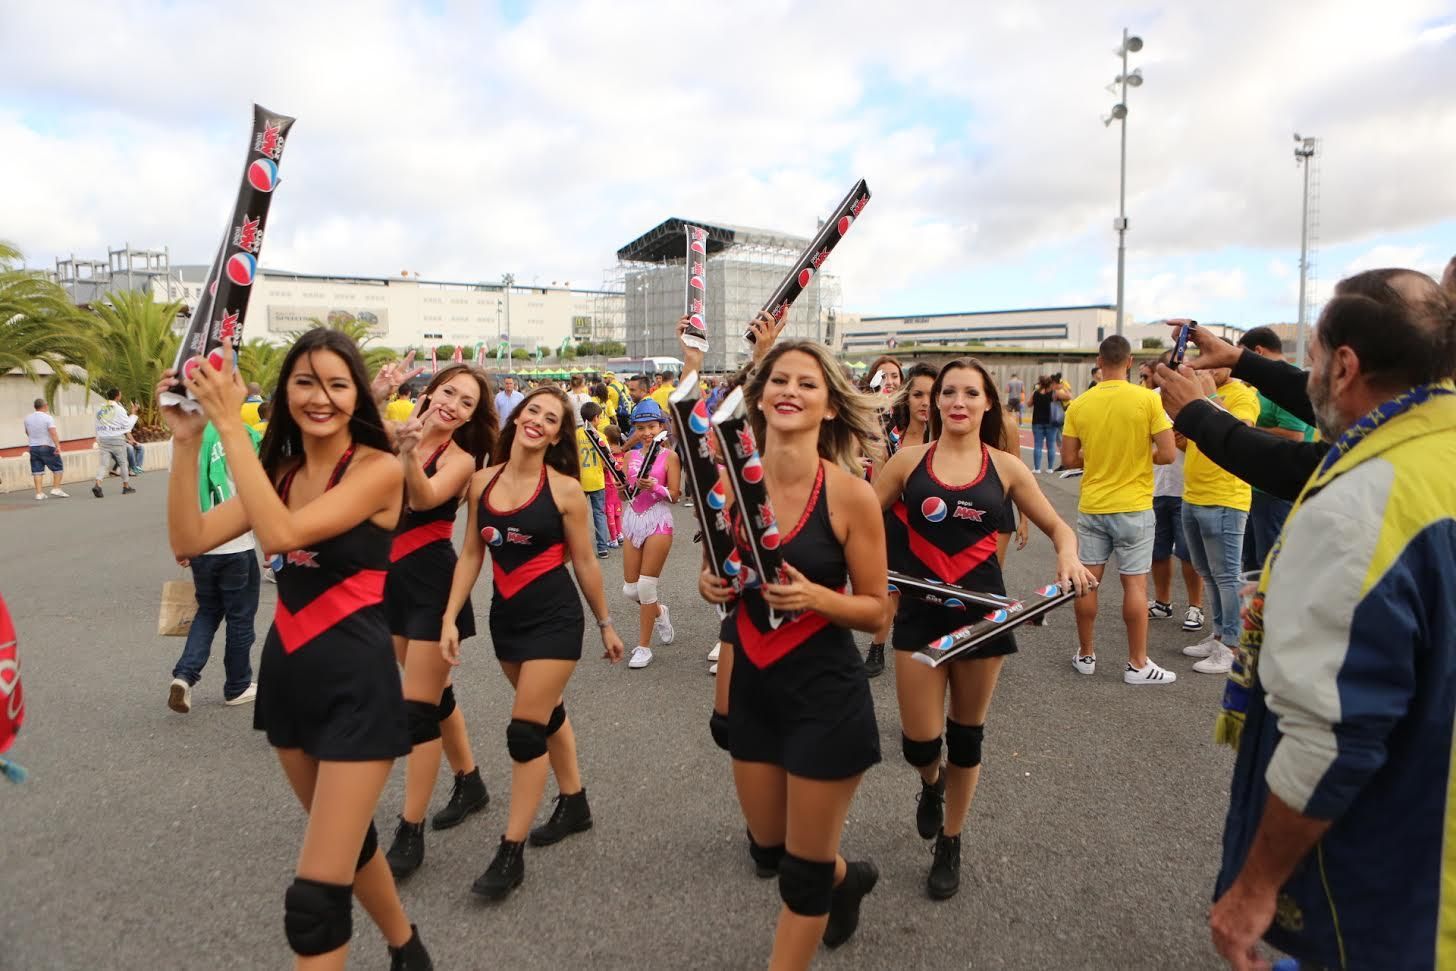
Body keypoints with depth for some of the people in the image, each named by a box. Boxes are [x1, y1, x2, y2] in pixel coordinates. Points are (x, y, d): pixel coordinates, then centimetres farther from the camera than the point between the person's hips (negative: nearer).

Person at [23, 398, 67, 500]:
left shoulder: (27, 418, 7)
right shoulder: (48, 418, -11)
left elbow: (27, 432, 22)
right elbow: (53, 433, -23)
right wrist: (58, 446, -29)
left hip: (33, 447, 5)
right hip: (47, 447, -5)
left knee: (37, 471, 5)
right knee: (58, 468, 6)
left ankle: (39, 493, 2)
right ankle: (56, 488, -3)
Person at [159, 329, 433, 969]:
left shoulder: (378, 469, -14)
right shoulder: (280, 470, 6)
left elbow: (281, 534, -27)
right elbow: (190, 541, -5)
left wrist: (230, 424, -25)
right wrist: (186, 441, -13)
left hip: (355, 679, -7)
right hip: (288, 671, 7)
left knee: (316, 895, -6)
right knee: (345, 836, 24)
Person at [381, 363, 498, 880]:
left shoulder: (460, 459, -10)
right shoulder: (396, 437, 4)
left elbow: (425, 497, -28)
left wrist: (412, 451, -44)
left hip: (433, 582, -6)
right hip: (394, 579, 6)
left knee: (417, 708, -3)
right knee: (434, 691, 19)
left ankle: (410, 834, 9)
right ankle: (470, 783, 39)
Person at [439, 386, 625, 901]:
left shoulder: (564, 489, -11)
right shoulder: (482, 481, 1)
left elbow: (584, 563, -4)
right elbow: (471, 555, 6)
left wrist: (606, 625, 3)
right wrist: (450, 616, 0)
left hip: (554, 618, -5)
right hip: (506, 616, 5)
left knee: (525, 731, -4)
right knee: (547, 711, 21)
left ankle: (511, 853, 11)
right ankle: (574, 804, 41)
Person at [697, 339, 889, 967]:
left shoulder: (850, 493, -16)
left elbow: (875, 609, -9)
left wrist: (816, 597, -26)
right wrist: (711, 586, -11)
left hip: (826, 695, -5)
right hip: (752, 687, 5)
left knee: (805, 871, 11)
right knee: (768, 850, 22)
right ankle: (847, 877, 55)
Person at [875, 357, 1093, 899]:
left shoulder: (1005, 467, 1)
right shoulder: (910, 460, -1)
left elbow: (1057, 526, 8)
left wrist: (1068, 556, -14)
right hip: (920, 611, -1)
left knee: (966, 733, 13)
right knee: (920, 740, -1)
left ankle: (950, 845, 36)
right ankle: (930, 784, 39)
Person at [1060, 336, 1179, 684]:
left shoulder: (1079, 404, -3)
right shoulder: (1147, 399, -10)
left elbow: (1069, 459, 0)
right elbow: (1167, 453, -11)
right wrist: (1139, 456, 8)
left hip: (1092, 507, 3)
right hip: (1133, 508, -2)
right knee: (1134, 583, 4)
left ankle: (1085, 655, 20)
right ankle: (1137, 664, 12)